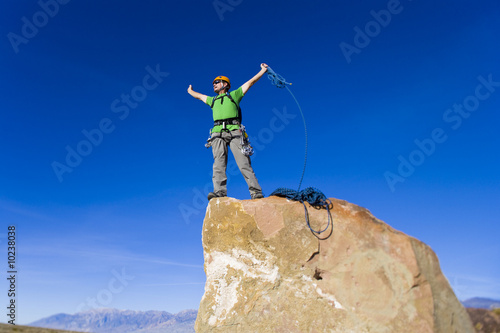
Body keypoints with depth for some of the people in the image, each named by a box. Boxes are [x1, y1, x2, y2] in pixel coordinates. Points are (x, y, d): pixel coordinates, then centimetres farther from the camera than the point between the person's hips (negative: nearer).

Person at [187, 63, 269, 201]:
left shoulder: (234, 95, 23)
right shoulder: (212, 100, 33)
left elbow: (250, 82, 26)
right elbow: (199, 96, 51)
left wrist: (263, 70, 31)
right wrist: (190, 91, 67)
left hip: (234, 131, -3)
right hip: (217, 133, 4)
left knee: (243, 162, -15)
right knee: (219, 163, -15)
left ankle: (256, 192, -21)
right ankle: (219, 191, -26)